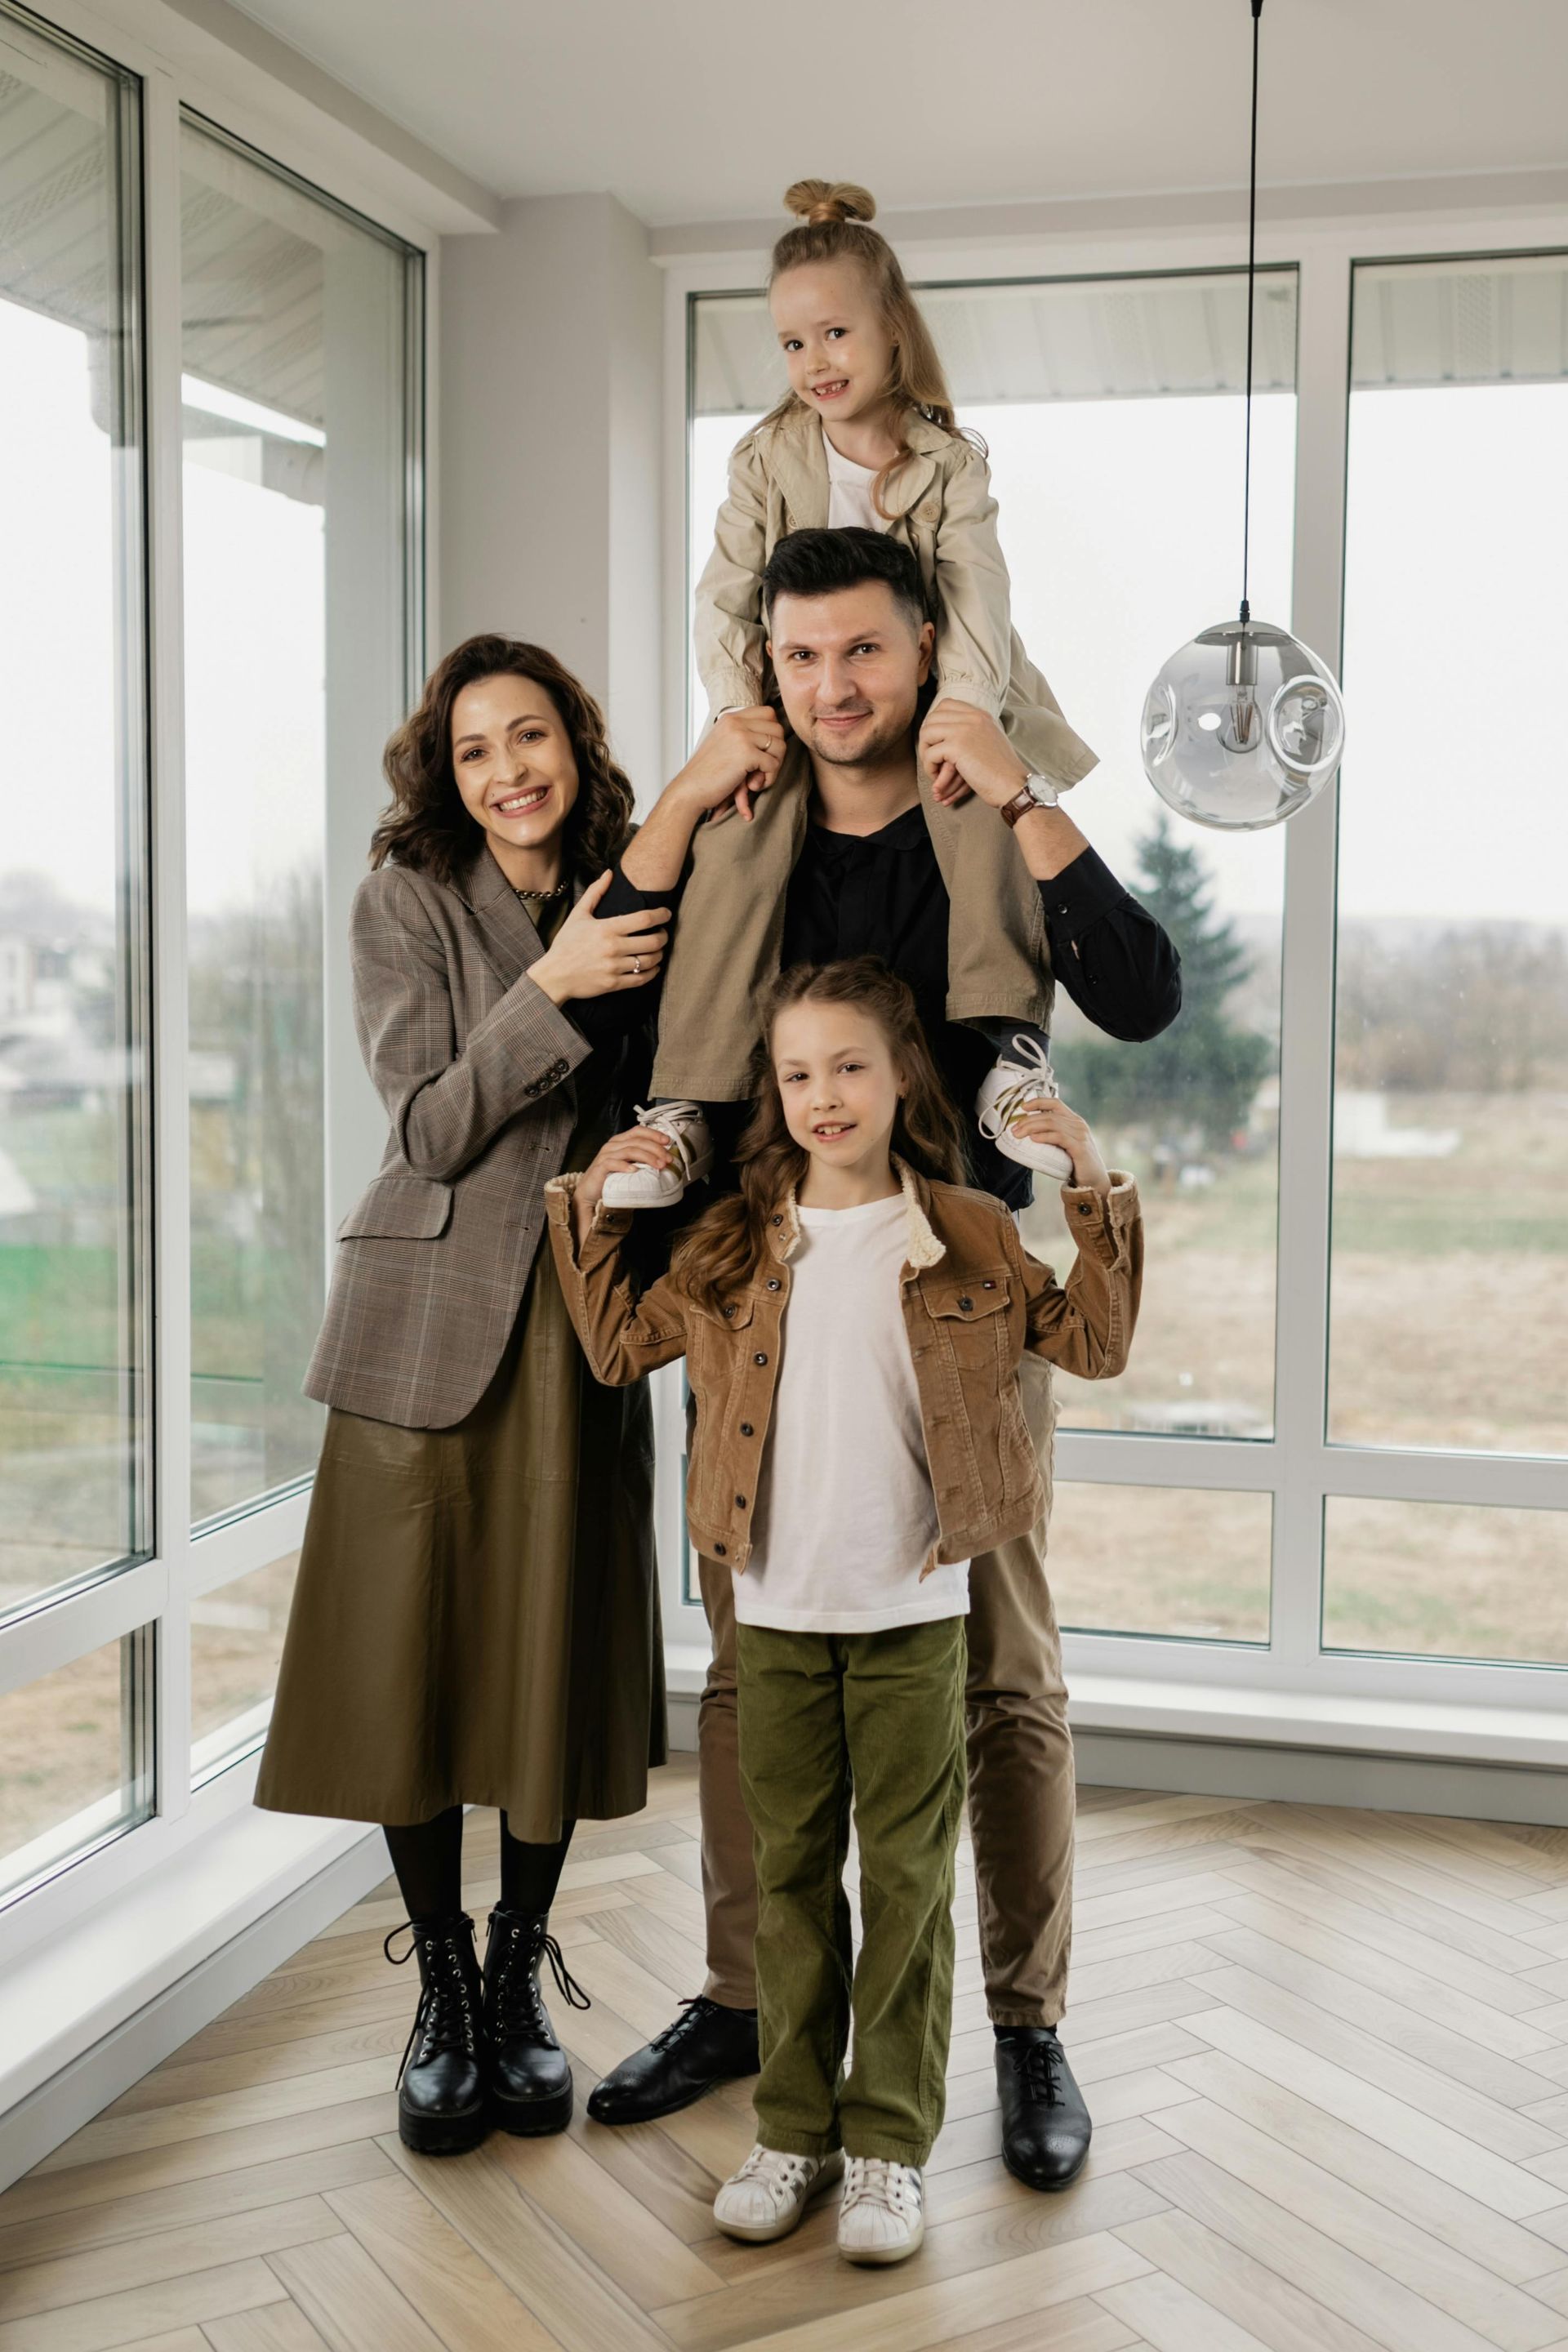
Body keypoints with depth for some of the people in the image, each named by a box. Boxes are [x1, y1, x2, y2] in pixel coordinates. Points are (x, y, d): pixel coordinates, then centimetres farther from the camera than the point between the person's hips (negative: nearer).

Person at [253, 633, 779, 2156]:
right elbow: (431, 1126, -7)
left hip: (578, 1328, 2)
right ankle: (443, 1991, 21)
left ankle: (521, 1975, 25)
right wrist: (552, 989, -20)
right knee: (412, 1655, 2)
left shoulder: (631, 896, 8)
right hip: (429, 1324, -2)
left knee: (558, 1654, 5)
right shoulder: (406, 899, 0)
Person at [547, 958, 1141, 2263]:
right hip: (777, 1611, 2)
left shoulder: (966, 1233, -1)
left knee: (908, 1881, 6)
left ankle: (891, 2140, 19)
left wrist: (1097, 1194, -7)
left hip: (913, 1612, -2)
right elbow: (620, 1345, 12)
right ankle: (795, 2126, 25)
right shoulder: (736, 1240, 4)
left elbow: (1092, 1344, 1)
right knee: (791, 1874, 12)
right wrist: (594, 1206, 5)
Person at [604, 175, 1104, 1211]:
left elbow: (976, 589, -13)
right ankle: (685, 1108, -30)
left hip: (926, 712, -1)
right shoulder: (765, 459, 7)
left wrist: (964, 706, -34)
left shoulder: (949, 461, 2)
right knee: (736, 843, -29)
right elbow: (725, 596, -1)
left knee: (979, 797, -36)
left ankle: (1011, 1054, -38)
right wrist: (738, 710, -21)